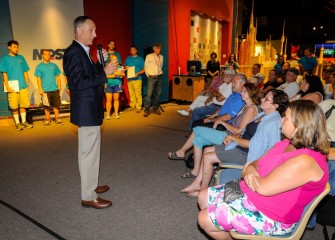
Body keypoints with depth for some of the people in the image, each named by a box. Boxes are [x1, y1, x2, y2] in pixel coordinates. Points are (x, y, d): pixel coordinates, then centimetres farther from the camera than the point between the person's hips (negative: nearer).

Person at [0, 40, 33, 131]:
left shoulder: (21, 58, 11)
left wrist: (27, 83, 7)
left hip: (23, 86, 3)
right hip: (13, 87, -3)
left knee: (23, 105, 8)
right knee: (14, 106, 0)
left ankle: (24, 122, 19)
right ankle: (17, 123, 12)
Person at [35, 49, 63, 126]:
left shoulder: (54, 65, 7)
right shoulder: (39, 67, 1)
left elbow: (58, 77, 9)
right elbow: (38, 79, -1)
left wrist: (59, 86, 2)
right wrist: (40, 89, -8)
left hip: (55, 89, 2)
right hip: (45, 90, -2)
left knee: (56, 105, 7)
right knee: (47, 106, 5)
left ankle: (57, 119, 17)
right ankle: (47, 120, 15)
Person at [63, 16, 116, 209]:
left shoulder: (82, 51, 14)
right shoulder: (73, 52, -16)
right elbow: (79, 82, -24)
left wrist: (101, 63, 7)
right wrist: (104, 72, -23)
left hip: (91, 110, 10)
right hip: (87, 111, -10)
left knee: (92, 151, 19)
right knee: (89, 153, -2)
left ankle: (91, 186, 34)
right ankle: (89, 197, 10)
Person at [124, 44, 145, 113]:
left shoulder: (140, 58, 4)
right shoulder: (128, 58, 16)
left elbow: (143, 69, 0)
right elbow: (125, 66, 24)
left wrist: (138, 73, -16)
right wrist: (126, 67, 0)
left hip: (137, 79, -4)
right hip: (129, 78, 4)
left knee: (138, 93, -8)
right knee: (131, 93, 6)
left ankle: (138, 107, -3)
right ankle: (133, 105, 17)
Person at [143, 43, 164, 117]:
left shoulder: (161, 57, 8)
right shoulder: (149, 56, -5)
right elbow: (145, 67, 1)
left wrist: (160, 73, 11)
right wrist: (148, 75, 1)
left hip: (159, 77, 5)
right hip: (152, 77, -4)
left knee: (157, 94, 8)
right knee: (149, 94, -9)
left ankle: (155, 109, 18)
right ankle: (146, 110, -3)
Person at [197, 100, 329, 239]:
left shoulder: (306, 161, -29)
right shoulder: (288, 143, 3)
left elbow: (263, 187, -29)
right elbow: (257, 163, 11)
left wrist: (246, 172, -9)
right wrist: (250, 169, -14)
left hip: (270, 216, -9)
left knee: (204, 220, -10)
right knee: (203, 197, 10)